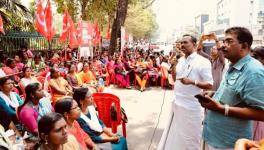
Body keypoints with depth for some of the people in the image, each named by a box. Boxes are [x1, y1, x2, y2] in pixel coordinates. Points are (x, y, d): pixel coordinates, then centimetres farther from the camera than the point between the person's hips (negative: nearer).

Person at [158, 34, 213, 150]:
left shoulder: (203, 62, -11)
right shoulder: (181, 60, 9)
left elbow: (209, 85, -14)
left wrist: (192, 81, -28)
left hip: (191, 107, -6)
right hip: (177, 103, 6)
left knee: (189, 140, 9)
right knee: (174, 137, 17)